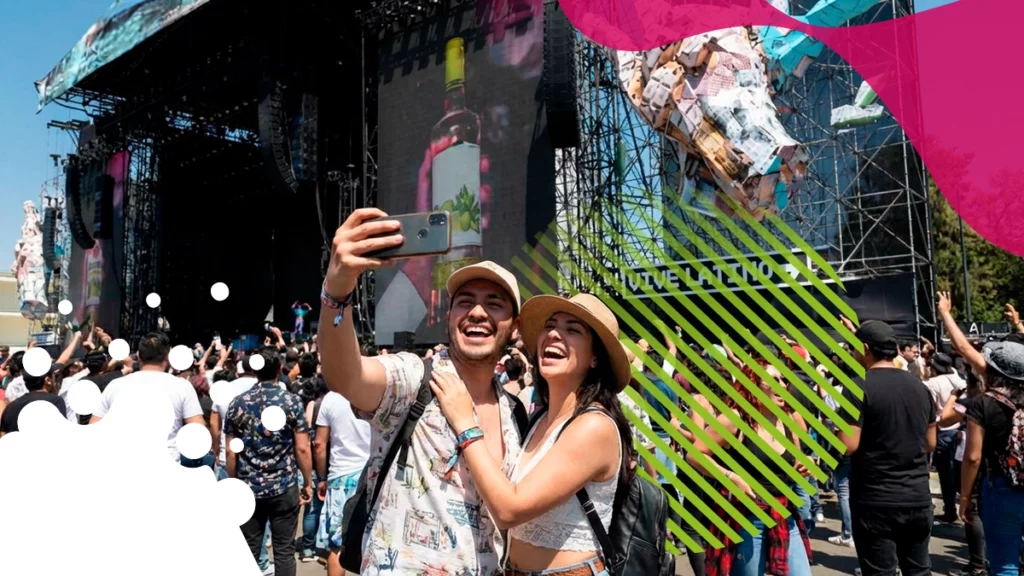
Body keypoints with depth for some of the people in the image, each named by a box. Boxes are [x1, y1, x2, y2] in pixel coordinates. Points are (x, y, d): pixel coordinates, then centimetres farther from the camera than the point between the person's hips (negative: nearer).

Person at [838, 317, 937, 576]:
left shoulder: (858, 388, -14)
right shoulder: (920, 387, 7)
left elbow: (848, 446, -19)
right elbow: (930, 443, 16)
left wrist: (837, 432, 1)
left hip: (876, 500, -6)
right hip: (918, 497, 6)